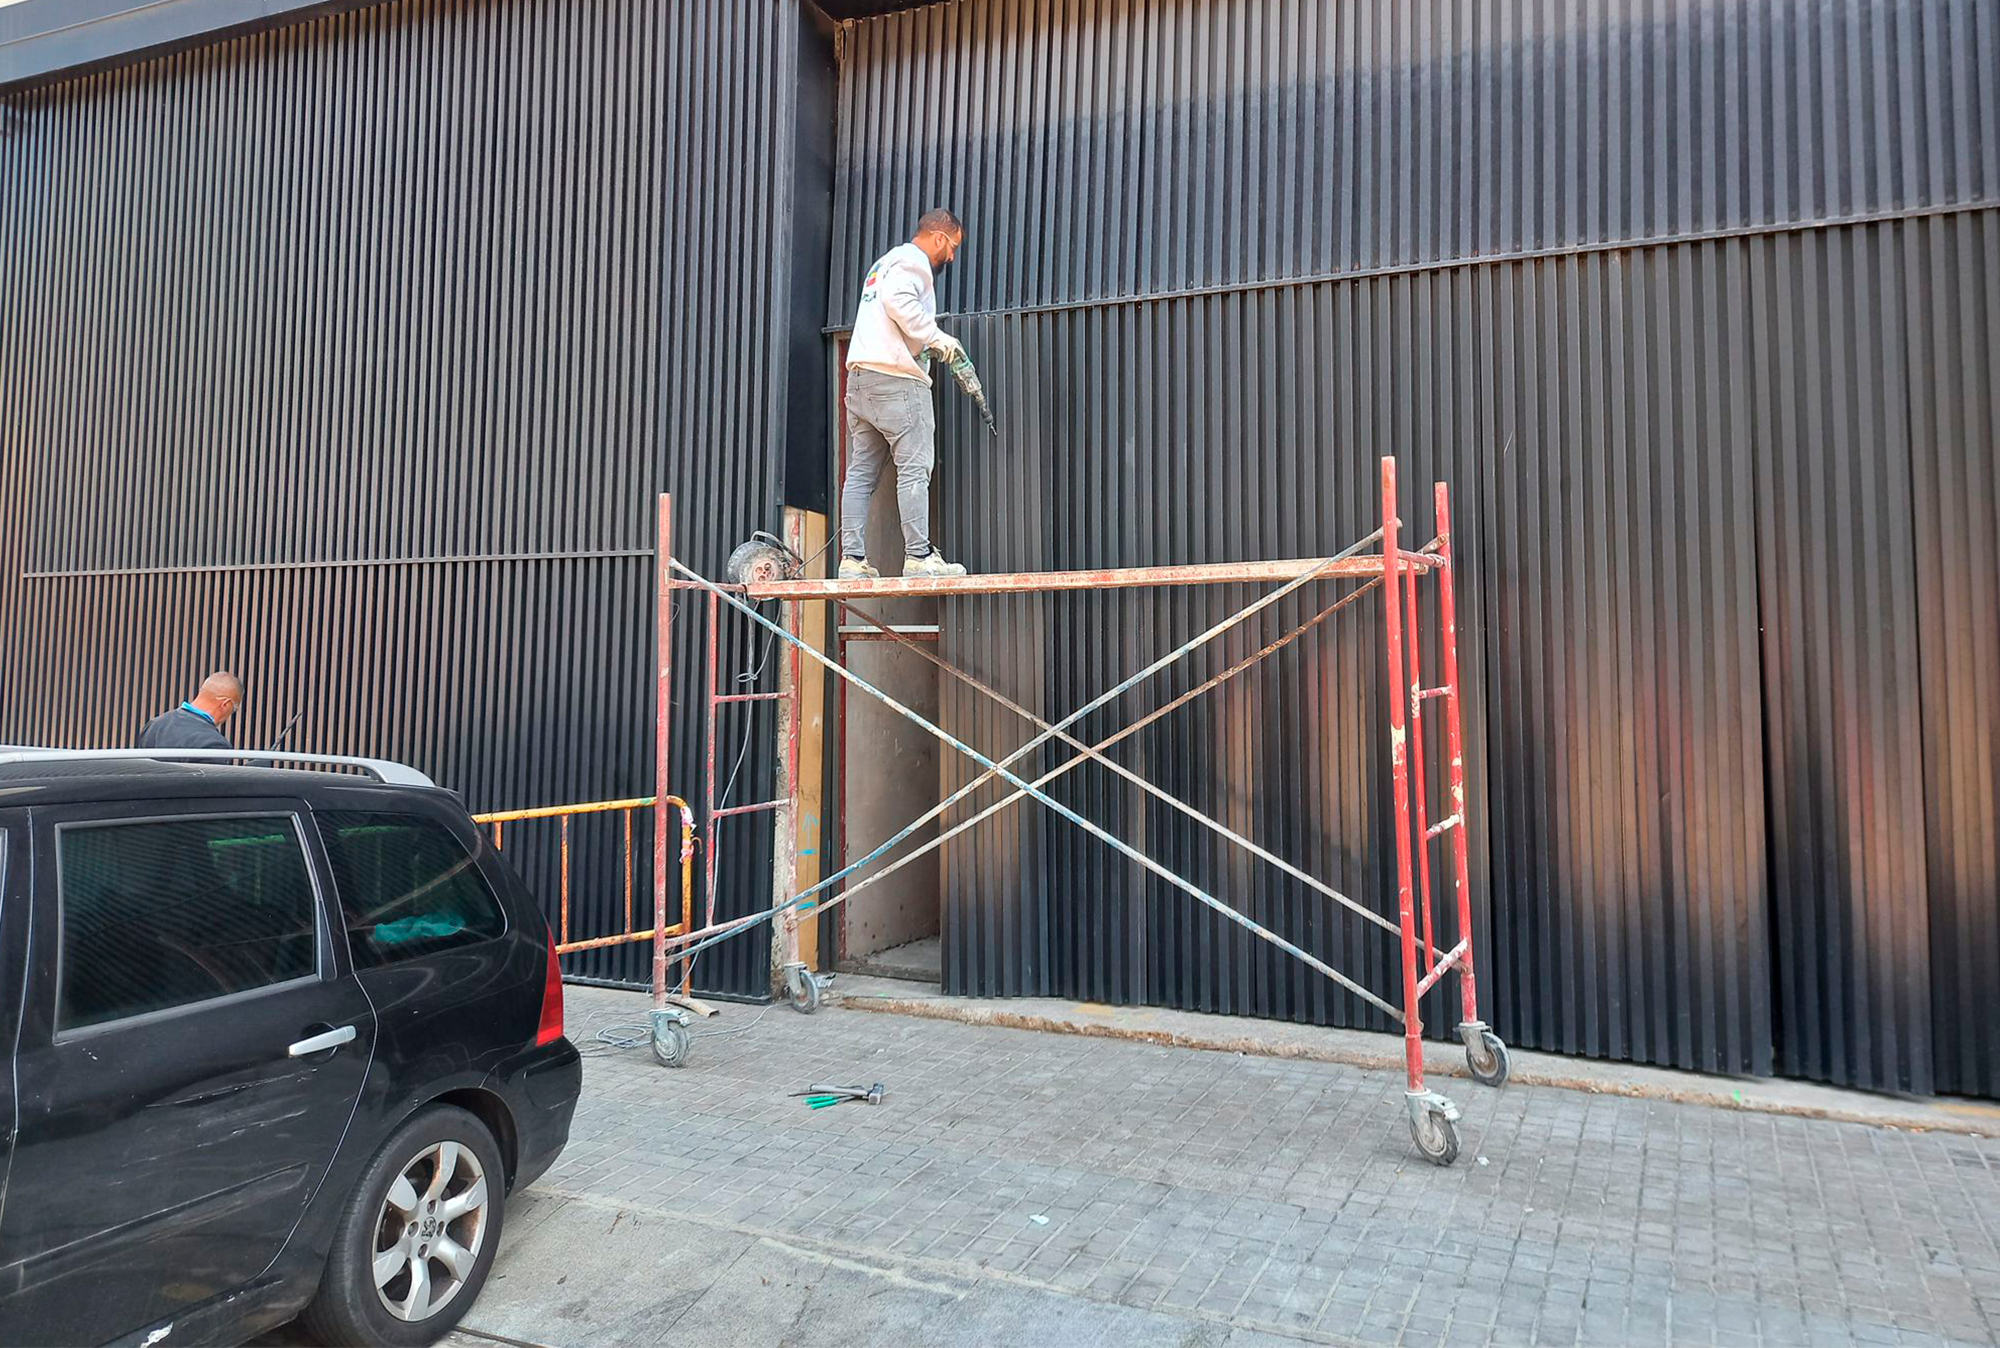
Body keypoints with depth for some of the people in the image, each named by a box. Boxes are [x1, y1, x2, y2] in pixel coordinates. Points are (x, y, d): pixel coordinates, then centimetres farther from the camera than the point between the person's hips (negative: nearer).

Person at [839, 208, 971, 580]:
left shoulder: (884, 262, 30)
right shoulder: (913, 260, -1)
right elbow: (899, 300, -20)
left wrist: (925, 344, 18)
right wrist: (935, 337, -16)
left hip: (860, 376, 9)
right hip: (897, 379, -9)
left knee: (861, 473, 4)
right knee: (914, 469, -9)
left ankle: (852, 559, 2)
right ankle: (919, 556, -12)